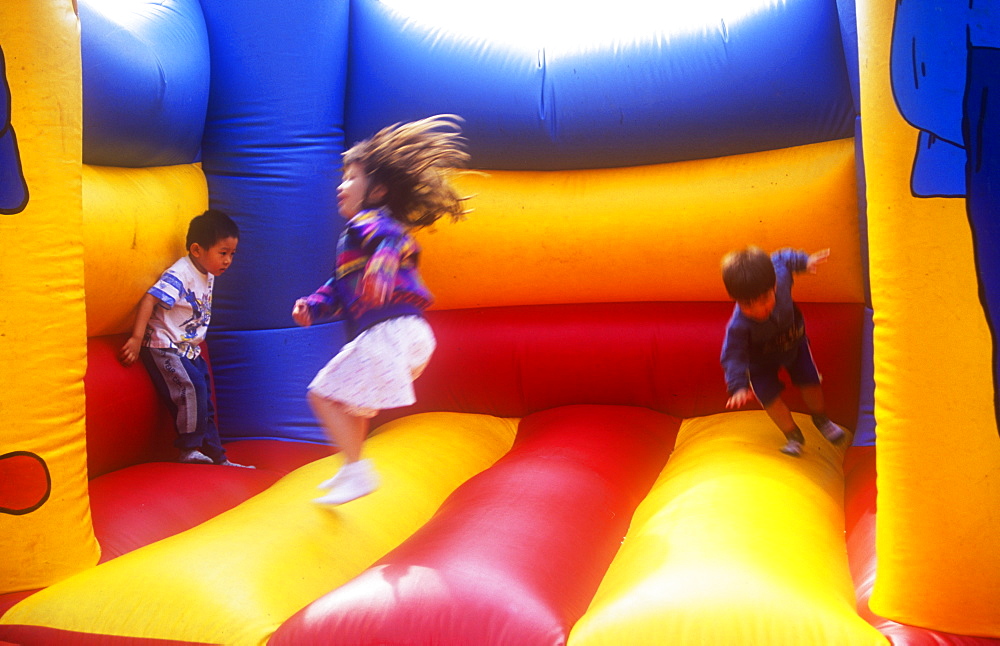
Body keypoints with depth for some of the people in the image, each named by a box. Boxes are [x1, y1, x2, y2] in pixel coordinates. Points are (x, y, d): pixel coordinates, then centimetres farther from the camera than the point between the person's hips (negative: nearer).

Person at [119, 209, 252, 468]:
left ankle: (216, 457, 18)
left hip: (189, 350, 9)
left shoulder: (208, 276, 7)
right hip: (164, 347, -9)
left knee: (204, 401, 10)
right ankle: (189, 450, -10)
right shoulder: (180, 275, -20)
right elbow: (149, 300, -28)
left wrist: (194, 346, 17)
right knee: (192, 389, -24)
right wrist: (137, 338, -34)